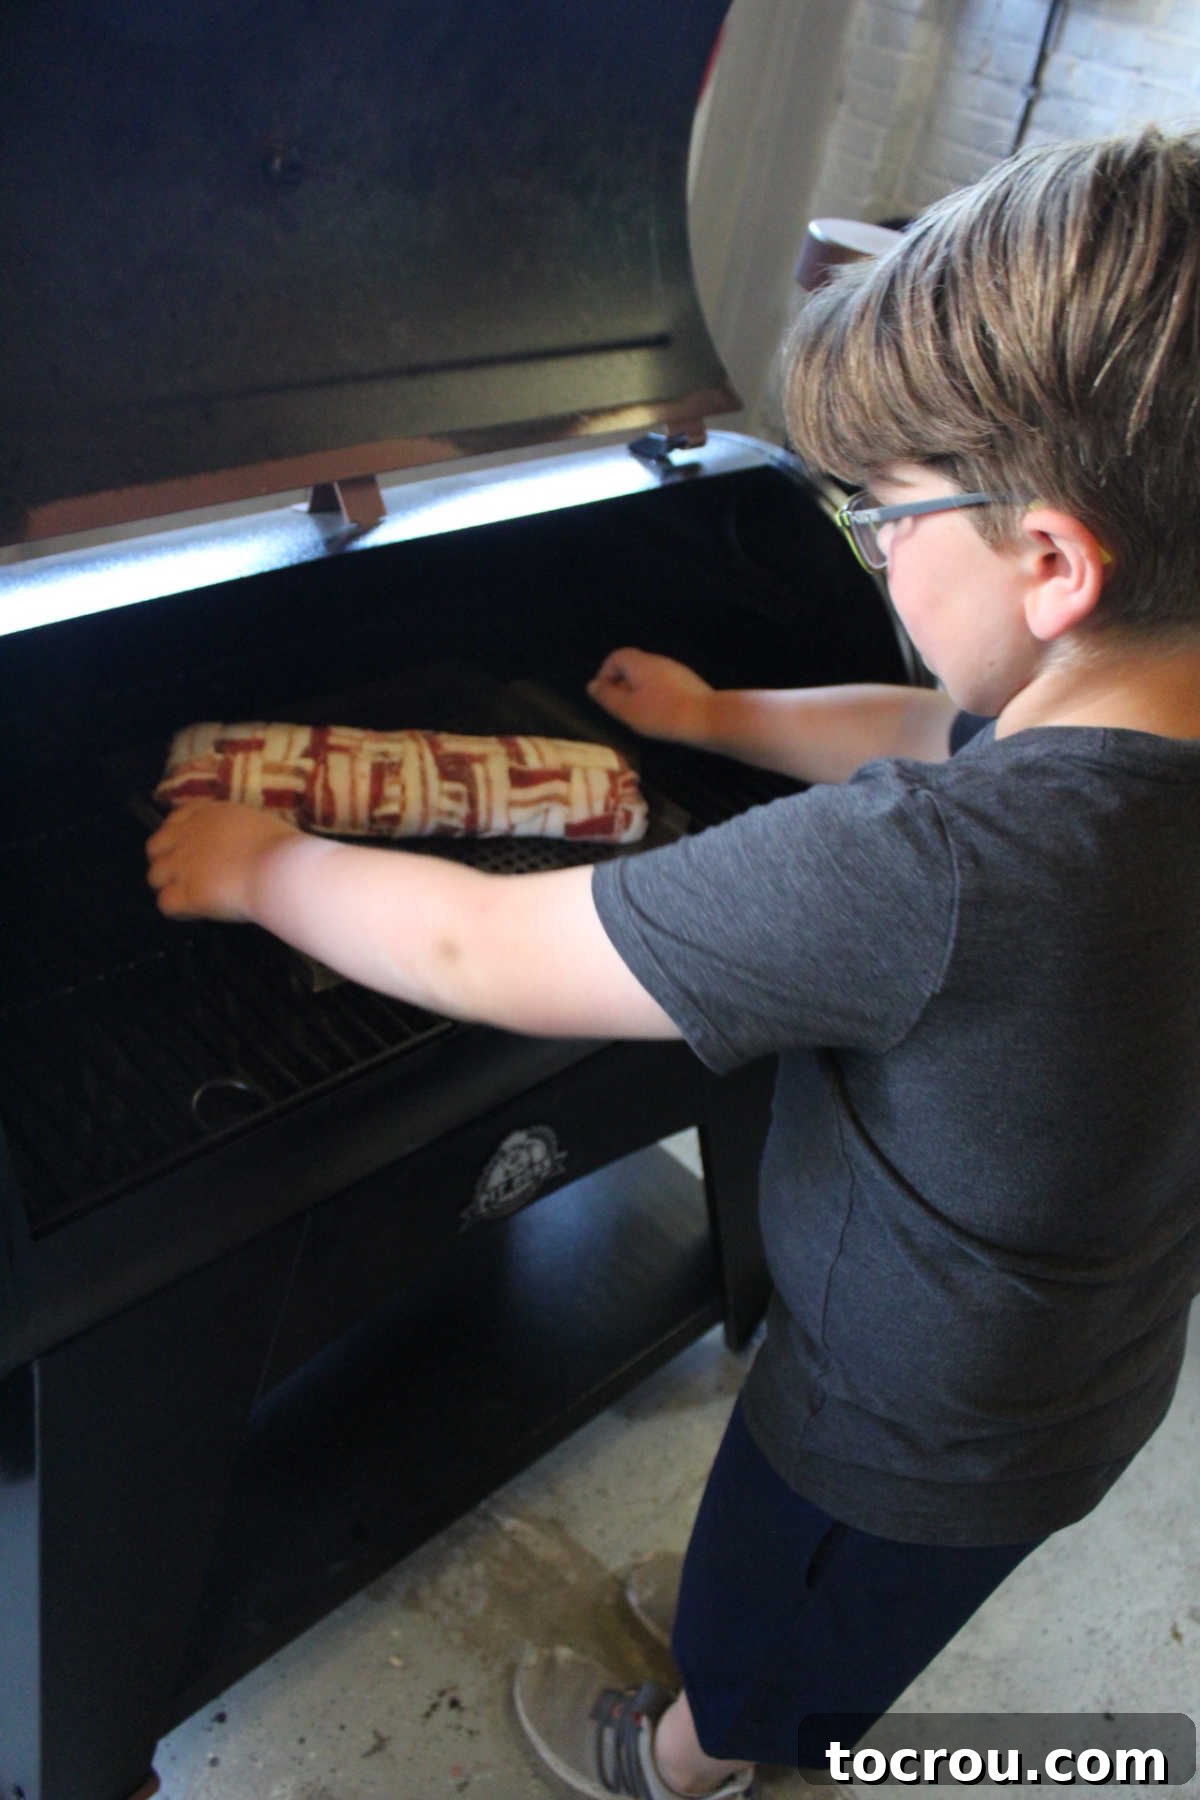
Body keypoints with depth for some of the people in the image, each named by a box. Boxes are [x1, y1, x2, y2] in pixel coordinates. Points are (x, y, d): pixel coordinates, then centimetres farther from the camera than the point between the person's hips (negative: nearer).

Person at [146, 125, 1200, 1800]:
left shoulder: (934, 867, -45)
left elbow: (477, 952, -35)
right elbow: (946, 733, 4)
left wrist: (260, 869, -17)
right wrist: (723, 714, 15)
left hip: (913, 1437, -6)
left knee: (754, 1643, 30)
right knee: (855, 1625, 38)